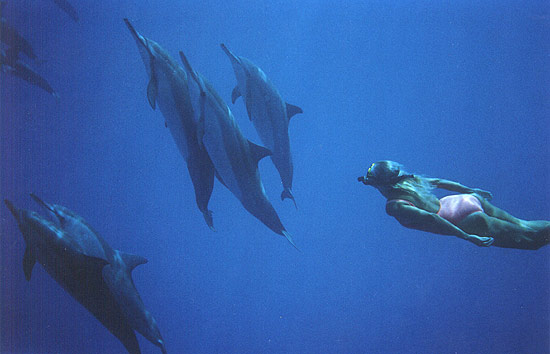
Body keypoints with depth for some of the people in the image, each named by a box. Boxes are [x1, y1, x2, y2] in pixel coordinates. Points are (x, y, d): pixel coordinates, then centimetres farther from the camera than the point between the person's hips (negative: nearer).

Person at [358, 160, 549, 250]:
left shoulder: (395, 206, -17)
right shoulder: (409, 179, 6)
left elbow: (429, 218, -26)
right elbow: (438, 181, 16)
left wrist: (466, 237, -27)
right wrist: (471, 191, 29)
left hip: (469, 220, -8)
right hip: (467, 201, 8)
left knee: (526, 236, 1)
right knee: (519, 225, 16)